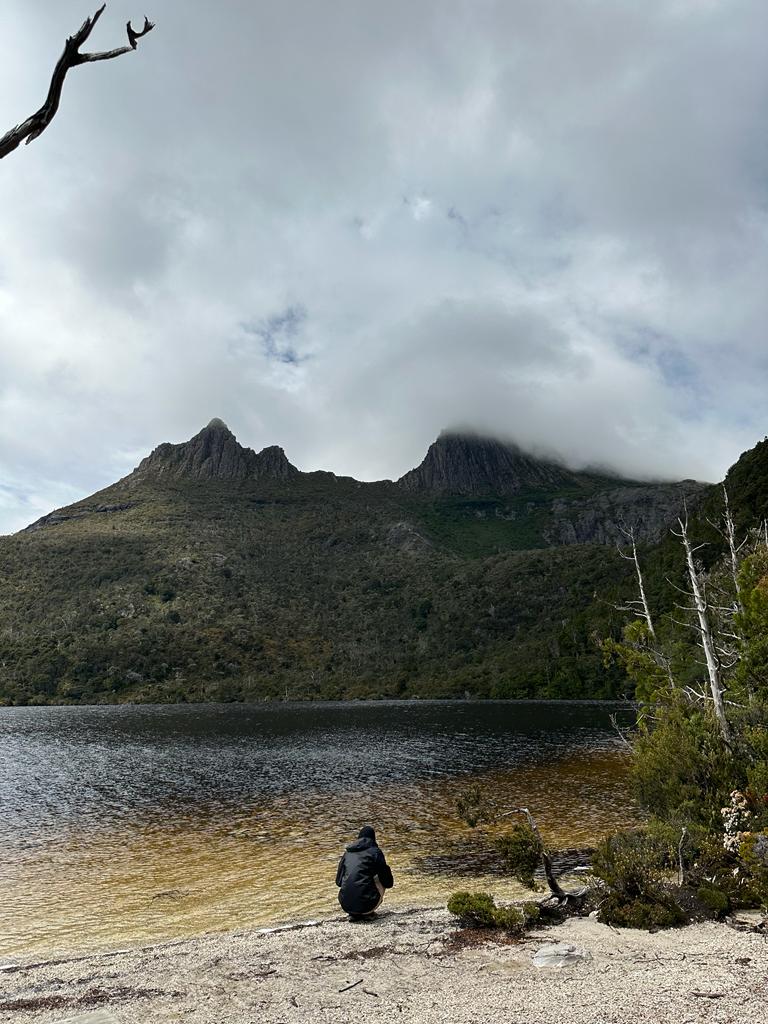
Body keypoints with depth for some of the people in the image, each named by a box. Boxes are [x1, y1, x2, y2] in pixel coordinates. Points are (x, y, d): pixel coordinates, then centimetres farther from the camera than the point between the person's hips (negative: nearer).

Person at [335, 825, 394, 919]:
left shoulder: (348, 852, 15)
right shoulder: (375, 852, 2)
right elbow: (388, 883, 6)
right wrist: (389, 882, 29)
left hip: (345, 905, 4)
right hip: (364, 903, -4)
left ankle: (353, 914, 12)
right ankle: (367, 913, 8)